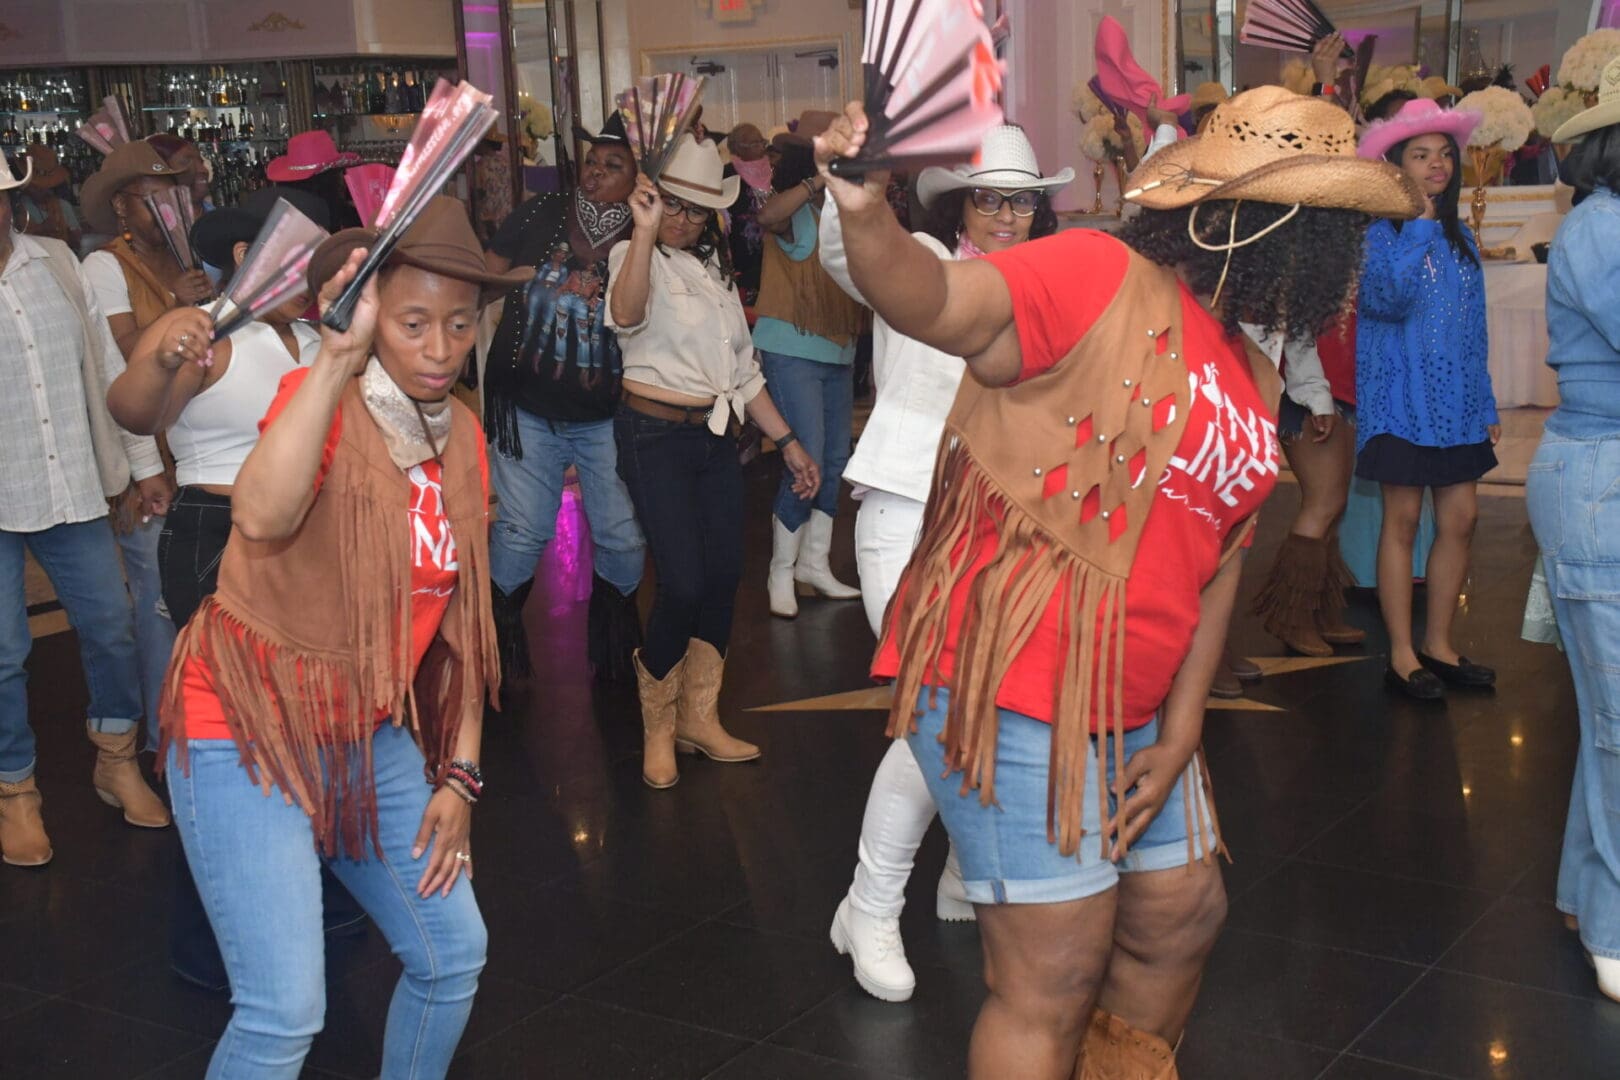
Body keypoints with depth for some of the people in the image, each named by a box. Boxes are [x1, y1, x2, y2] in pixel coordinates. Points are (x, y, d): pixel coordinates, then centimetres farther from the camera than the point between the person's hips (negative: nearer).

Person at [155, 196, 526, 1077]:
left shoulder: (462, 437, 5)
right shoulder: (321, 401, -15)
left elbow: (461, 616, 10)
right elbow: (262, 518, -39)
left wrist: (459, 775, 6)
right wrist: (336, 357, -38)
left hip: (367, 733, 7)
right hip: (246, 729, -7)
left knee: (452, 957, 10)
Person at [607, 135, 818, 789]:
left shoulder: (714, 269, 17)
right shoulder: (635, 256, -5)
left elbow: (743, 368, 21)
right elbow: (626, 313, -30)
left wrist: (787, 441, 17)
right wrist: (646, 230, -37)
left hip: (716, 437, 7)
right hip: (655, 436, -7)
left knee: (724, 575, 5)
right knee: (683, 582, -13)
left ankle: (699, 718, 19)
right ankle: (658, 729, 6)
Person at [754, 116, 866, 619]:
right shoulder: (795, 213, -11)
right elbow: (767, 217, -34)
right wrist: (819, 181, -33)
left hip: (838, 351, 8)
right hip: (792, 351, -8)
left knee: (836, 462, 12)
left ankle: (815, 564, 25)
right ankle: (782, 573, 4)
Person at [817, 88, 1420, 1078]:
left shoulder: (1254, 379, 12)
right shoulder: (1101, 278, -13)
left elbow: (1219, 561, 11)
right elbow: (934, 300, -28)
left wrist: (1179, 735, 5)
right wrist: (867, 216, -49)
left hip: (1133, 712, 9)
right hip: (1014, 692, -9)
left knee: (1183, 917, 21)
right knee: (1058, 975, -2)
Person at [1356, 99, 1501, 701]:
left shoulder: (1459, 237, 12)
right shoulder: (1379, 231, -6)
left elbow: (1473, 328, 15)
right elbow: (1388, 300, -24)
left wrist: (1486, 404, 12)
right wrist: (1418, 227, -20)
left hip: (1456, 397, 6)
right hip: (1401, 395, -6)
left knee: (1460, 517, 4)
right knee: (1403, 519, -2)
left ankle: (1439, 646, 16)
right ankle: (1402, 656, 6)